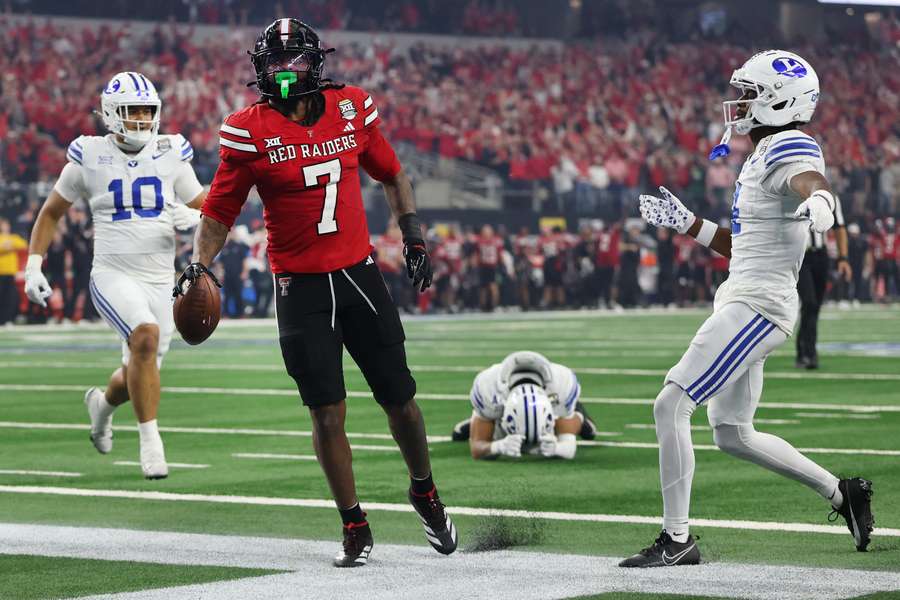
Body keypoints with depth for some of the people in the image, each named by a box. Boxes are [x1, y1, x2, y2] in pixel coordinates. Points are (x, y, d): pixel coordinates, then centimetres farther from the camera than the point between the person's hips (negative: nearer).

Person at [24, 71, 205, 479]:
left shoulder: (170, 156, 3)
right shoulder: (90, 158, -2)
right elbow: (51, 213, 11)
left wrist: (193, 218, -11)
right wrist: (33, 265, 3)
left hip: (159, 279, 4)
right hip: (112, 275, -4)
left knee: (139, 375, 10)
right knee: (145, 336, -31)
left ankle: (102, 402, 46)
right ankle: (150, 441, -21)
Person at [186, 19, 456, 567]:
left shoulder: (351, 109, 1)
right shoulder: (251, 131, -7)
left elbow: (391, 173, 17)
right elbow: (220, 211, 0)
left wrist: (412, 233, 10)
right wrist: (199, 265, -14)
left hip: (360, 275, 2)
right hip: (302, 290, -2)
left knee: (400, 399, 8)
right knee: (328, 414, -3)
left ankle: (425, 492, 35)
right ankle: (355, 528, 11)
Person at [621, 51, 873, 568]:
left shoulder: (788, 148, -12)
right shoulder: (763, 154, 20)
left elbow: (812, 182, -37)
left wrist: (817, 201, -60)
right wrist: (686, 223, 27)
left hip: (757, 307, -11)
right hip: (745, 301, 11)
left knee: (671, 406, -12)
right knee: (734, 435, 17)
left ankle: (677, 540, -8)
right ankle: (842, 492, 25)